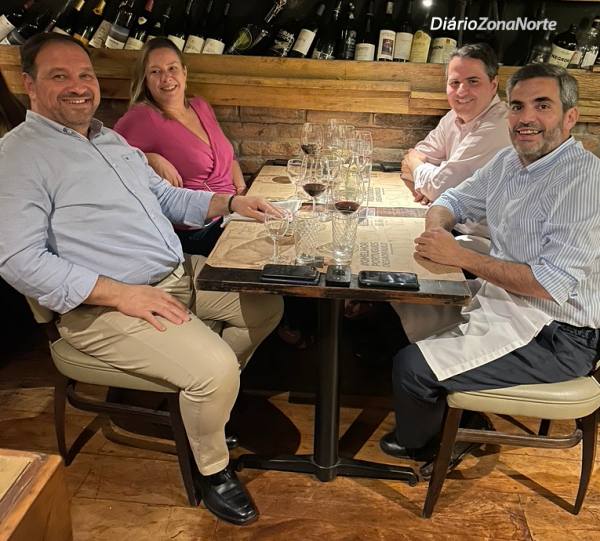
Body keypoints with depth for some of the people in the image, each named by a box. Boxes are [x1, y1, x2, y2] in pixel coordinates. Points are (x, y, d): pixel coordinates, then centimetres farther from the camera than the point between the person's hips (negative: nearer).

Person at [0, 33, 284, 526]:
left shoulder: (112, 140, 15)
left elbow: (166, 196, 22)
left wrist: (231, 202, 6)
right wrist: (123, 294, -24)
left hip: (182, 273, 9)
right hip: (107, 305, -9)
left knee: (267, 305, 10)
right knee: (215, 368, -24)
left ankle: (209, 398, 27)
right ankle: (213, 470, 7)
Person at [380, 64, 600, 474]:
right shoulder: (509, 162, 5)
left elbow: (552, 284, -27)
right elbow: (453, 201, 18)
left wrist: (460, 256, -24)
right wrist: (438, 224, -7)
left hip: (555, 337, -9)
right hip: (503, 303, 9)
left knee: (411, 366, -16)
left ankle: (418, 445, 19)